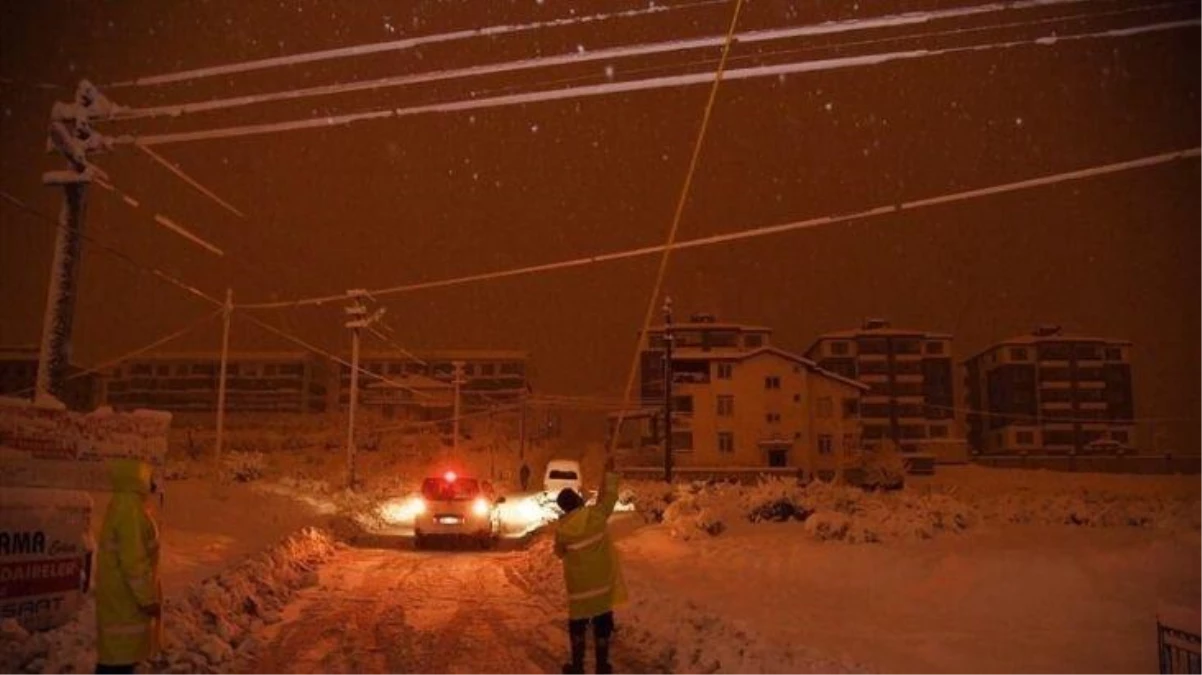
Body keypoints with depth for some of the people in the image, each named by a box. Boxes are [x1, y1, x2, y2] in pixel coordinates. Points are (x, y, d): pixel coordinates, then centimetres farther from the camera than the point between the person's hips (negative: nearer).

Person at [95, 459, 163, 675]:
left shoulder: (124, 503, 8)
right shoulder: (130, 508, -25)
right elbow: (133, 560, -26)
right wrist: (148, 598, -20)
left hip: (122, 591, 10)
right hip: (126, 594, -10)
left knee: (117, 649, 20)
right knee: (122, 651, -1)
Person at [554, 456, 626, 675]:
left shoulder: (562, 529, -14)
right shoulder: (596, 514, -15)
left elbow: (559, 552, 2)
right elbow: (610, 496, -1)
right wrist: (609, 472, 7)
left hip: (579, 586, -1)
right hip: (603, 583, 1)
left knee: (577, 626, 15)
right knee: (602, 625, 13)